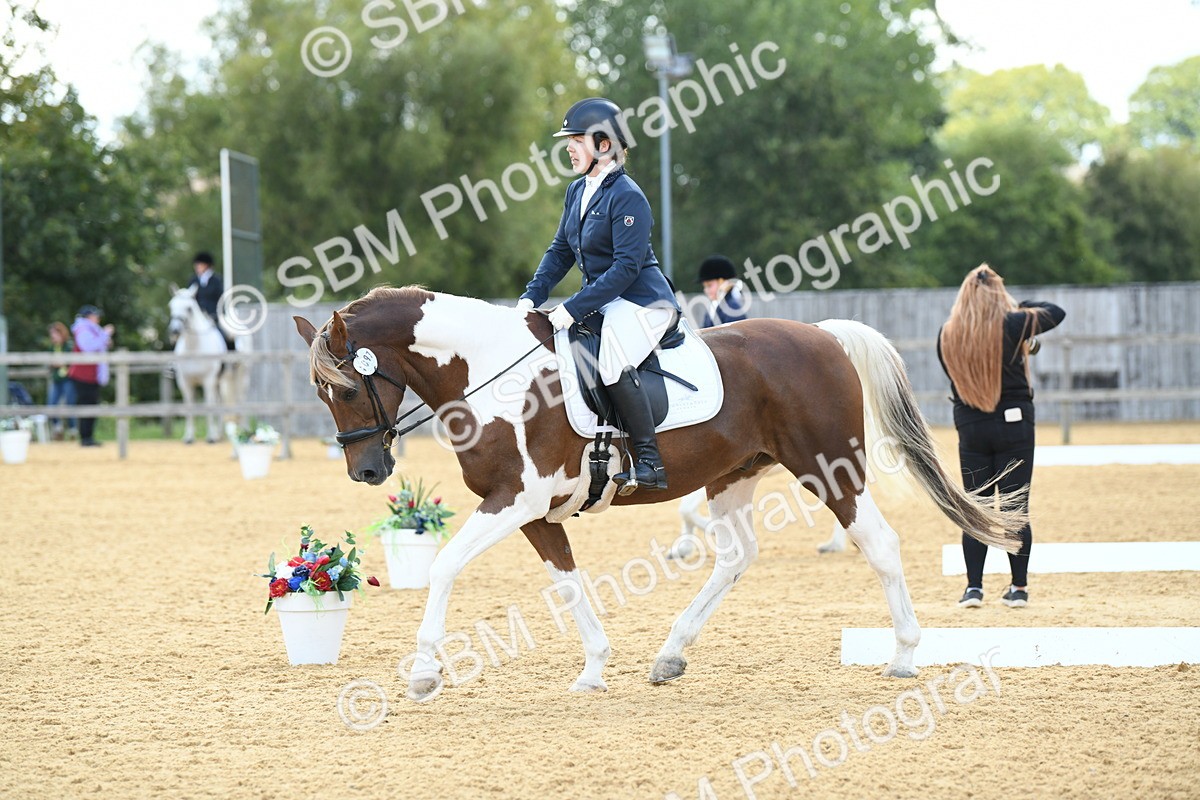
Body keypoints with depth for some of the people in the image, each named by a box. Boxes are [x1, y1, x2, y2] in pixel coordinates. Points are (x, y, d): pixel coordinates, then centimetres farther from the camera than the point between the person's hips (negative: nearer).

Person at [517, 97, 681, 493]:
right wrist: (531, 297, -1)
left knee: (613, 365, -32)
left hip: (642, 300, -10)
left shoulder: (627, 197, -17)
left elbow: (626, 266, -23)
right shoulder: (577, 191, 10)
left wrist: (573, 308, -26)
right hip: (603, 300, 10)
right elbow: (560, 251, 15)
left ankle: (650, 463, -27)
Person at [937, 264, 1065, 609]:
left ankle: (973, 587, 4)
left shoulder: (947, 335, -3)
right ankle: (1018, 587, 8)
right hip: (1014, 425, -2)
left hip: (970, 428, 2)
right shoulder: (1012, 325, -11)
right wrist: (1022, 306, 18)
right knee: (1016, 509, 5)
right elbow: (1056, 312, 4)